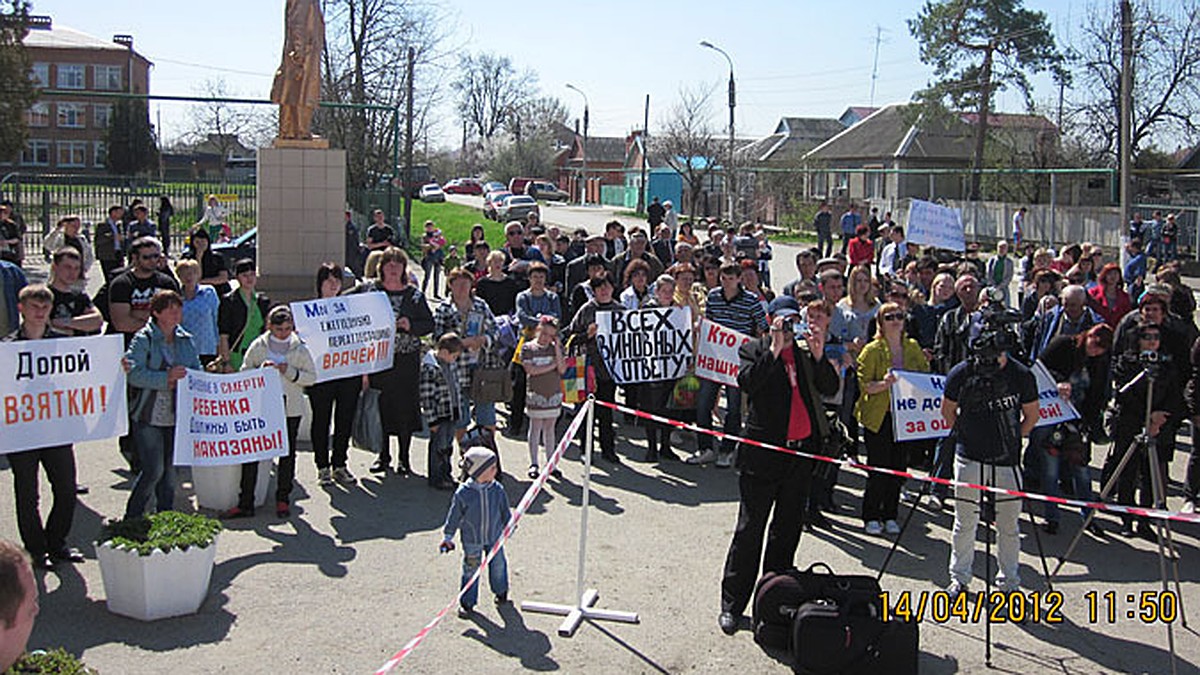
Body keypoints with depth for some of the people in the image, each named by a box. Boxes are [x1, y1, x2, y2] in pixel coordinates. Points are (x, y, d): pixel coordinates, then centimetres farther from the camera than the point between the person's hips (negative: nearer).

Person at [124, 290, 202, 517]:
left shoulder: (185, 340, 10)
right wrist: (166, 378, -26)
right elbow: (134, 374, -19)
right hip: (149, 416, -6)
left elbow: (196, 370, 14)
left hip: (176, 417, 6)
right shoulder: (143, 340, -8)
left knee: (170, 470, 11)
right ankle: (132, 518, 10)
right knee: (154, 470, -8)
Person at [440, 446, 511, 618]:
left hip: (494, 537, 3)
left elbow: (505, 511, 7)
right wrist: (448, 536, -1)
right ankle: (467, 603, 20)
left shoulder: (497, 490, -9)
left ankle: (501, 592, 41)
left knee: (498, 565, 16)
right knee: (470, 569, 6)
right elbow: (454, 516, -7)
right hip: (472, 541, -3)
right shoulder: (463, 493, -18)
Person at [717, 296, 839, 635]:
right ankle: (731, 604, 5)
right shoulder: (754, 350, 0)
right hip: (764, 451, -5)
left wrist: (819, 357, -10)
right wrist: (774, 350, -20)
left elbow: (830, 389, 4)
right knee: (750, 529, -2)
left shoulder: (805, 351, 12)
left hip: (802, 450, 5)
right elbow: (745, 382, -19)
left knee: (788, 528, 14)